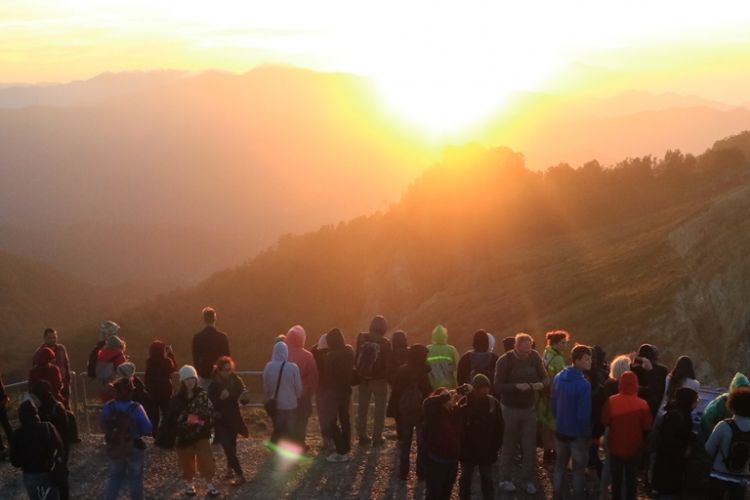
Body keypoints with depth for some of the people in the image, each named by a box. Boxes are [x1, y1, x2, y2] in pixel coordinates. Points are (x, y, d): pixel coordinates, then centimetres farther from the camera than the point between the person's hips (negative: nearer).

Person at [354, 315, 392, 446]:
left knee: (362, 407, 14)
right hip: (379, 380, -3)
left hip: (363, 378, 3)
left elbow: (356, 358, 0)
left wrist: (358, 373, 9)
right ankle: (377, 437, 6)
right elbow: (388, 363, -11)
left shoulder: (362, 338, -6)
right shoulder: (385, 343, -15)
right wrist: (388, 377, 2)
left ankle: (362, 436, 17)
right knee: (379, 409, 7)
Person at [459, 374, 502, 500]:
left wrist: (495, 447, -1)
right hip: (467, 449, -1)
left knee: (487, 479, 12)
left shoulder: (493, 403, -9)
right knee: (466, 478, 16)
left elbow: (499, 428, 0)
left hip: (487, 450, 1)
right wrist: (460, 446, -11)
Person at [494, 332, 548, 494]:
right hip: (510, 409, -3)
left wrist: (541, 384, -22)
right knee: (509, 446, 7)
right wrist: (516, 386, -32)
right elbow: (498, 386, -18)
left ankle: (528, 479, 18)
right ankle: (505, 479, 20)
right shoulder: (505, 360, -15)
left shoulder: (534, 356, -5)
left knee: (530, 446, 5)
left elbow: (545, 377, 1)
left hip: (529, 408, 3)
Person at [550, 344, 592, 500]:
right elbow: (583, 415, -23)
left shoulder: (558, 378, -1)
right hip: (578, 433, -6)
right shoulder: (583, 384, -25)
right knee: (579, 469, 10)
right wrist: (587, 433, -9)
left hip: (560, 430, 7)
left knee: (560, 466, 19)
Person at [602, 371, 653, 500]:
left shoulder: (611, 401, -15)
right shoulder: (642, 404, -17)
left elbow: (605, 421, -4)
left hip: (616, 447, 1)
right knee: (631, 481, 14)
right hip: (634, 449, -1)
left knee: (616, 480, 16)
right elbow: (647, 427, -9)